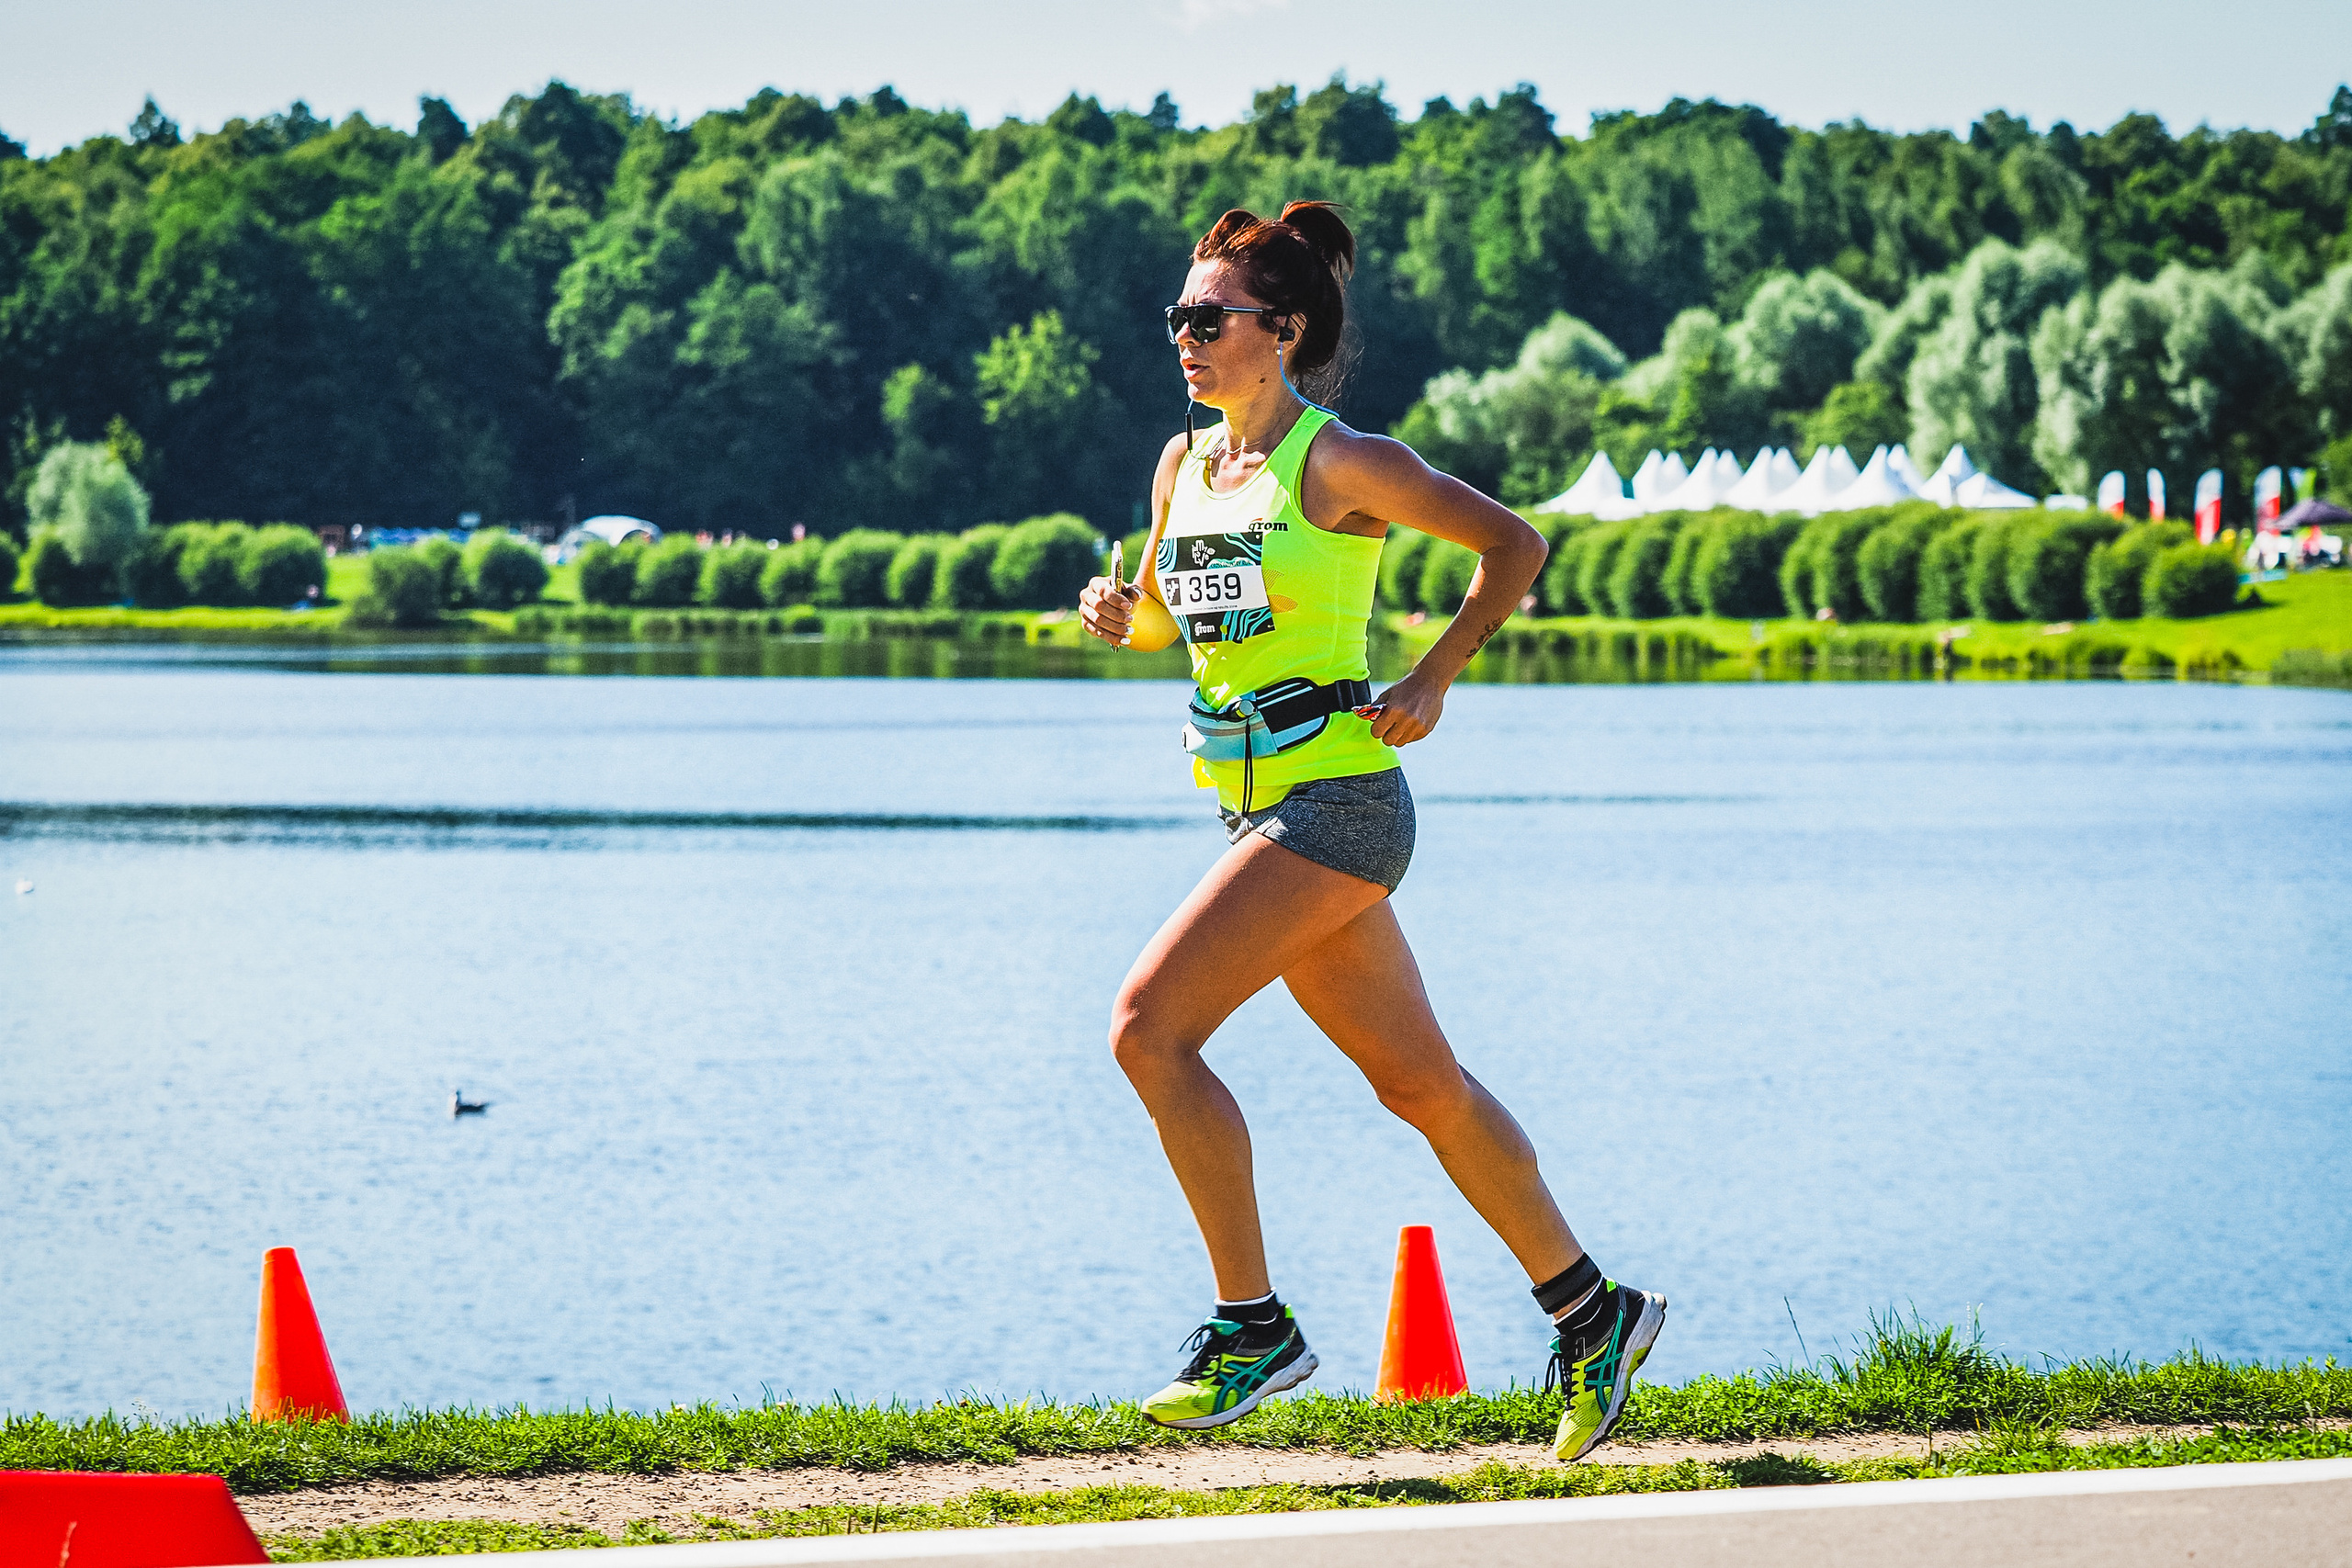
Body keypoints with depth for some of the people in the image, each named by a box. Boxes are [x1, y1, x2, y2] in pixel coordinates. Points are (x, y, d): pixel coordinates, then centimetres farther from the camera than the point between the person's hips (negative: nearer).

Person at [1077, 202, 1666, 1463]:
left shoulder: (1336, 463, -11)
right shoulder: (1185, 462, 10)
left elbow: (1515, 546, -5)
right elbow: (1169, 616, 25)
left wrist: (1429, 685, -9)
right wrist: (1122, 614, 3)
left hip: (1334, 795, -8)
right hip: (1259, 806, 8)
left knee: (1149, 1023, -17)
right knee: (1419, 1082, 12)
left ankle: (1253, 1328, -10)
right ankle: (1591, 1311, 23)